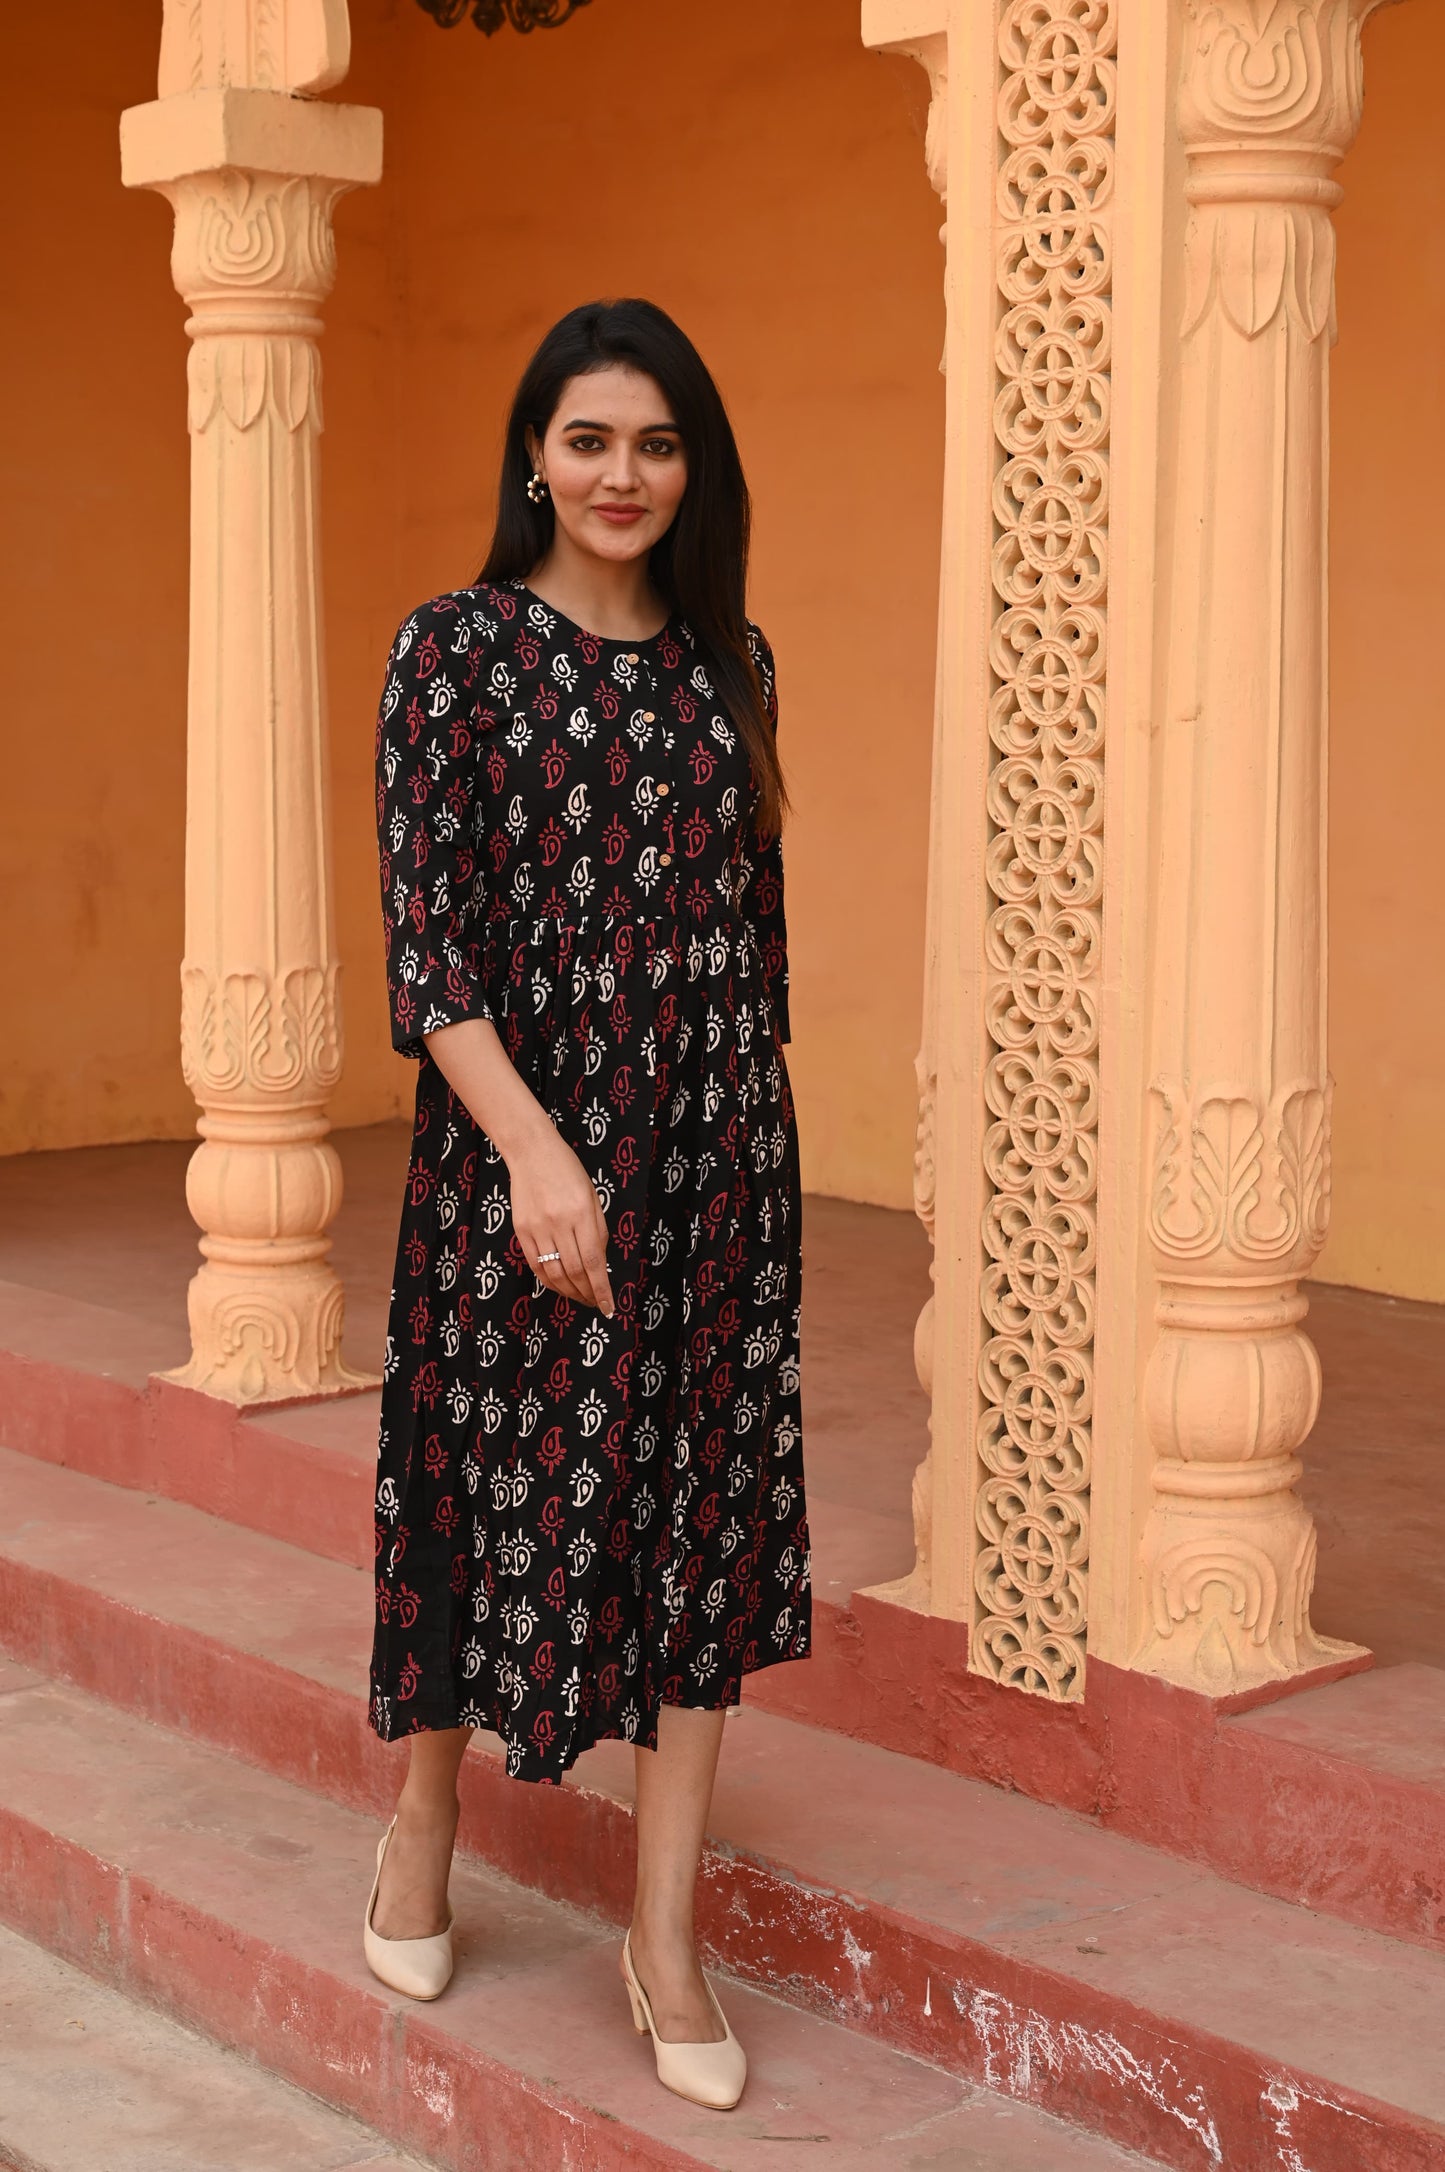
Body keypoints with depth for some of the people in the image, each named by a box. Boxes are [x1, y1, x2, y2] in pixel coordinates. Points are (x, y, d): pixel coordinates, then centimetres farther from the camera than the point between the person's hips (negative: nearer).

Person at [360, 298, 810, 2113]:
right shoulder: (459, 649, -4)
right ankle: (423, 1820, 34)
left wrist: (761, 1119, 12)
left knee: (707, 1512, 4)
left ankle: (665, 1933, 15)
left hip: (718, 1149, 4)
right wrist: (533, 1149, -20)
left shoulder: (728, 658, 9)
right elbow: (422, 933, -11)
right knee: (495, 1486, 6)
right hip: (520, 1141, -4)